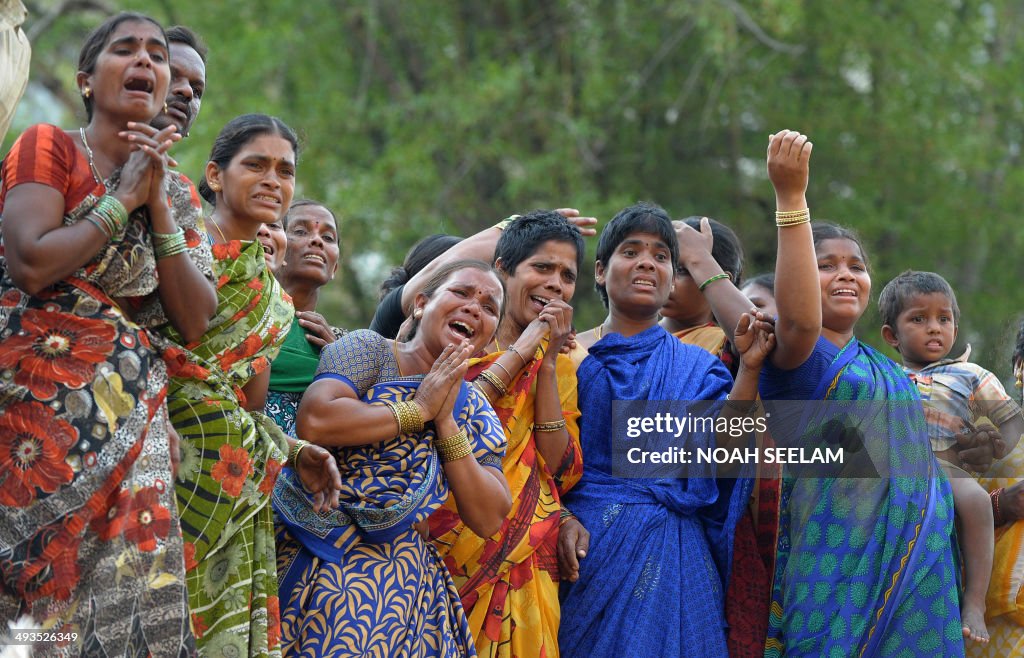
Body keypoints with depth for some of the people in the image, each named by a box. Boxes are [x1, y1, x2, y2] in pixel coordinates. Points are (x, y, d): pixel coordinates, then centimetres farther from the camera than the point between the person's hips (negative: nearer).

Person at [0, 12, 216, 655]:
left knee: (124, 589, -4)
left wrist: (157, 205, -1)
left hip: (130, 412, 6)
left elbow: (195, 321, 8)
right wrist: (123, 200, -6)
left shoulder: (163, 187, 18)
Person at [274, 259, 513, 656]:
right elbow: (314, 421, -22)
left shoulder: (475, 410, 11)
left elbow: (488, 520, 1)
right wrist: (418, 409, -12)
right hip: (323, 566, -5)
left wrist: (446, 421, -7)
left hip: (408, 584, 5)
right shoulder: (369, 350, -3)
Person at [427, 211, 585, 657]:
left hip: (525, 569, 3)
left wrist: (547, 363, -5)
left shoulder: (561, 365, 11)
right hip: (450, 553, -3)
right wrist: (518, 353, -12)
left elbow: (562, 473, -2)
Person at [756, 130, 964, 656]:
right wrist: (790, 196, -34)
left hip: (911, 570, 7)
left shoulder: (886, 371, 19)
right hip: (835, 566, -7)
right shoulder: (793, 358, -5)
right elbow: (800, 320, -28)